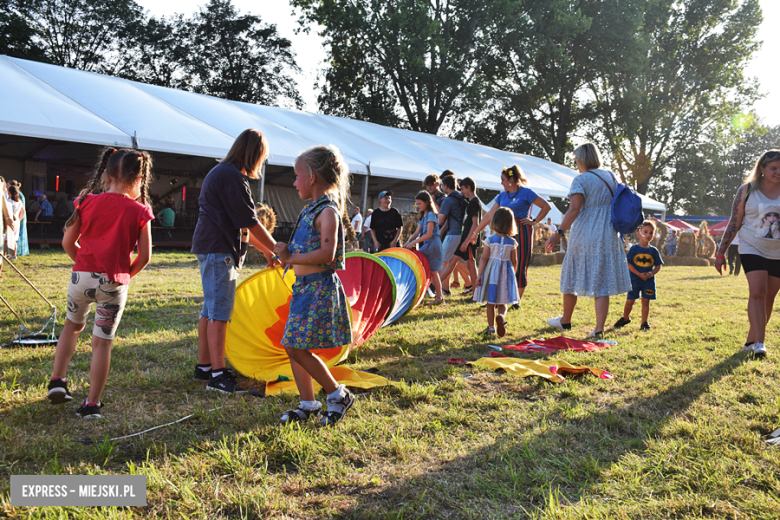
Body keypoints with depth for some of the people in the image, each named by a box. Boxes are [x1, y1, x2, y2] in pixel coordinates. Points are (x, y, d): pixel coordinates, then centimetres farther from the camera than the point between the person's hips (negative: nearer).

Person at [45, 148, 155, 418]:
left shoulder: (88, 202, 1)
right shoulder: (139, 211, -5)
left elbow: (67, 242, 5)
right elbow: (145, 256, -6)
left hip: (82, 276, 2)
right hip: (114, 283, -2)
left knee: (72, 326, 28)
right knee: (103, 342, 6)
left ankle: (57, 381, 23)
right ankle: (92, 404, 11)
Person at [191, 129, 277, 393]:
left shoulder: (220, 172, 19)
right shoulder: (233, 177, -15)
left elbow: (240, 224, 21)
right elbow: (250, 223, -16)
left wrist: (265, 250, 20)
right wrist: (278, 250, -6)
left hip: (209, 249, 11)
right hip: (218, 251, -11)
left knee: (210, 310, 14)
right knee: (219, 312, -10)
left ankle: (204, 366, 22)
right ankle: (217, 375, -7)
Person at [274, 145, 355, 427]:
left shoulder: (327, 211, -13)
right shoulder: (310, 209, 13)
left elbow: (327, 254, -25)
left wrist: (291, 257, -15)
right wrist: (287, 252, -2)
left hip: (320, 288, -9)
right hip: (303, 286, 9)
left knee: (298, 348, -8)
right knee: (293, 346, 10)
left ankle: (339, 394, 9)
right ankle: (308, 404, 22)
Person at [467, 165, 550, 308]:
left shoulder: (526, 193, -4)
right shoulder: (502, 196, 11)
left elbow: (546, 206, -3)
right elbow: (489, 216, 13)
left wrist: (534, 221, -7)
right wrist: (475, 232, 12)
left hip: (522, 232, -5)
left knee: (520, 266, 0)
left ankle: (518, 300, 9)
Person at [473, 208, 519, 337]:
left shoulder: (490, 240, -8)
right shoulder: (512, 242, -2)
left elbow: (483, 258, -9)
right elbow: (514, 261, 3)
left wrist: (479, 275, -7)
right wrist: (513, 275, 19)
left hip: (491, 273, -1)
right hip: (506, 273, 1)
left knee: (490, 303, 11)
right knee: (502, 304, 10)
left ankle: (491, 327, 14)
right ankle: (501, 316, -20)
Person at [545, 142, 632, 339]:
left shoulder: (580, 179, -8)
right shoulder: (611, 177, 10)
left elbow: (574, 209, -19)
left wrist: (559, 233, -22)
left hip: (584, 236, -5)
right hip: (608, 237, 5)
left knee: (573, 278, 11)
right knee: (602, 283, 4)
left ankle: (565, 321, 26)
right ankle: (599, 328, -2)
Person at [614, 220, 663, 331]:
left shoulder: (654, 251, 4)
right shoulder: (634, 248, -4)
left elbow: (658, 266, 6)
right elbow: (628, 263, -7)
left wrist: (652, 273, -13)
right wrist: (639, 274, -16)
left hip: (649, 280, 2)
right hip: (634, 279, -2)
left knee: (646, 301, 4)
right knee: (630, 301, 3)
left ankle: (644, 323, 16)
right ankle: (625, 318, 26)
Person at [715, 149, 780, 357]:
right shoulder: (747, 191, -2)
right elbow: (734, 224, 1)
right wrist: (721, 253, -2)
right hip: (752, 248, -3)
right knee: (757, 292, -17)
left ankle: (751, 341, 18)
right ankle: (759, 343, -17)